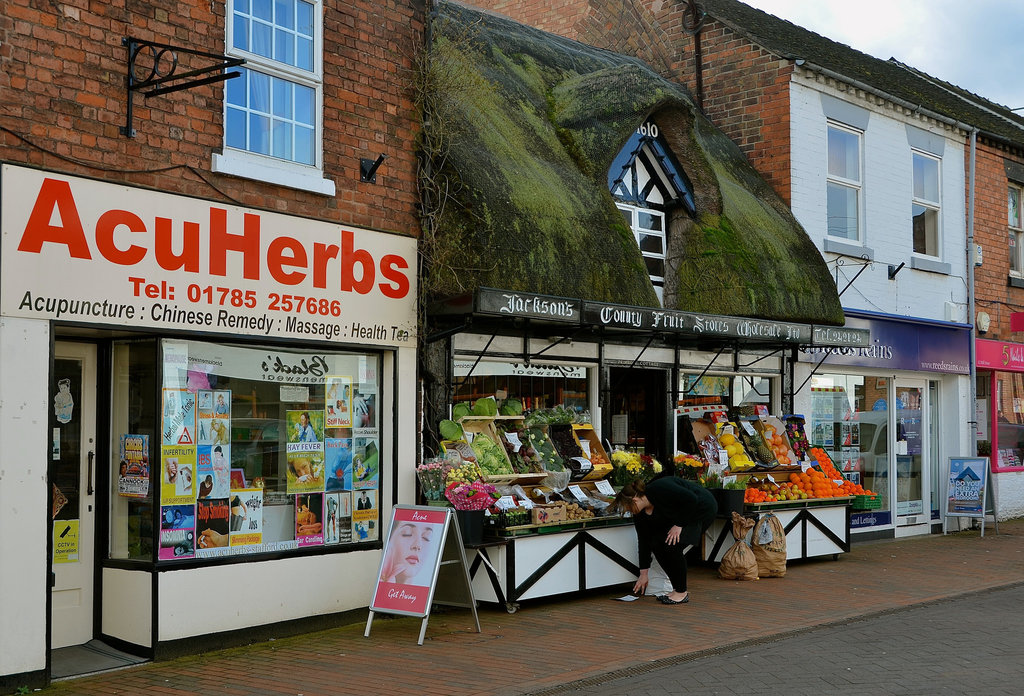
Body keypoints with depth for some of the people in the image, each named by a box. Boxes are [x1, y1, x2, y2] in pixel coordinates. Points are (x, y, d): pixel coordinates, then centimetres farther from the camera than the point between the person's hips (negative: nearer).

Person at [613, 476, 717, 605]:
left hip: (702, 507, -8)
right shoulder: (640, 514, -5)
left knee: (672, 545, -21)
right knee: (656, 544, -4)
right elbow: (644, 541, 1)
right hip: (680, 514, 8)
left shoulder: (659, 489, -30)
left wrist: (679, 525, -24)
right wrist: (643, 574, 4)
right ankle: (677, 589, 6)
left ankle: (681, 593, -7)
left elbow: (691, 499, -30)